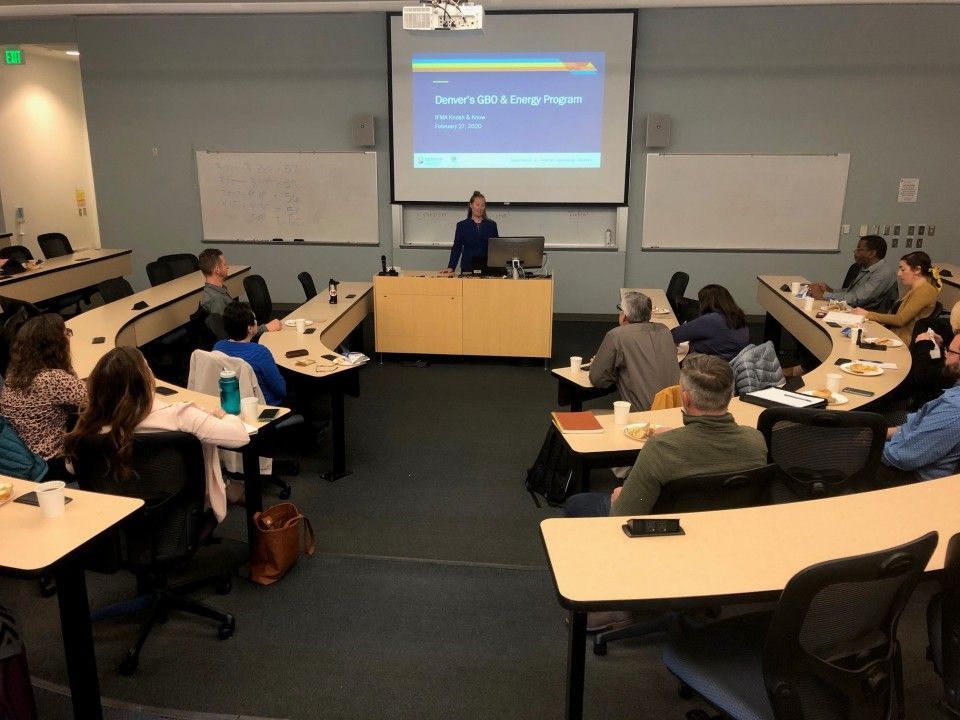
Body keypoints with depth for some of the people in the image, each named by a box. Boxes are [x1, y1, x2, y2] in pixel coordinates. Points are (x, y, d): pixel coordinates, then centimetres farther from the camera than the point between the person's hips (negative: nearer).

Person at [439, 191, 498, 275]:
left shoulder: (491, 225, 8)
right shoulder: (462, 225, 5)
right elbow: (457, 248, 4)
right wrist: (451, 267, -7)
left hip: (487, 268, 1)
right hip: (468, 268, -1)